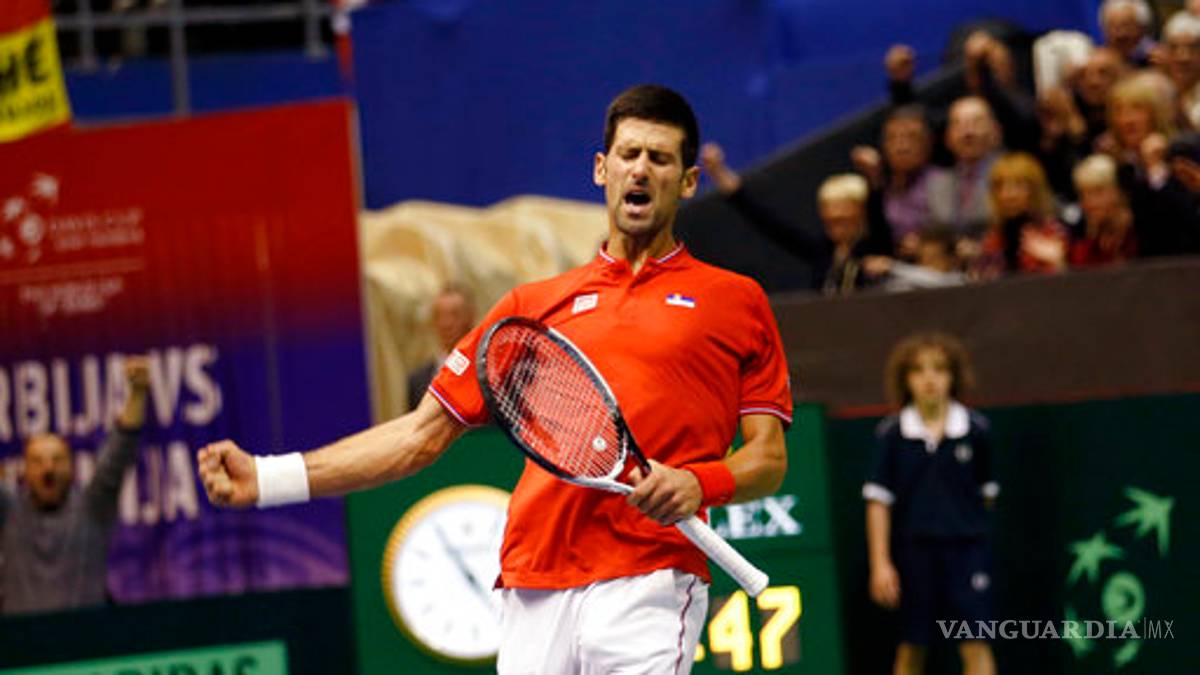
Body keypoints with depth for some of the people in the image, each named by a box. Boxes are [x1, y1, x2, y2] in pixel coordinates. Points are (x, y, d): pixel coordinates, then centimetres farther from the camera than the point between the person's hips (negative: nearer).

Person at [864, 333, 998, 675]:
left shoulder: (975, 429, -1)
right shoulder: (892, 434, -2)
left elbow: (986, 491, 10)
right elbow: (878, 500, -2)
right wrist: (880, 563, -6)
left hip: (965, 546, 0)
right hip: (913, 548, 0)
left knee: (976, 646, -7)